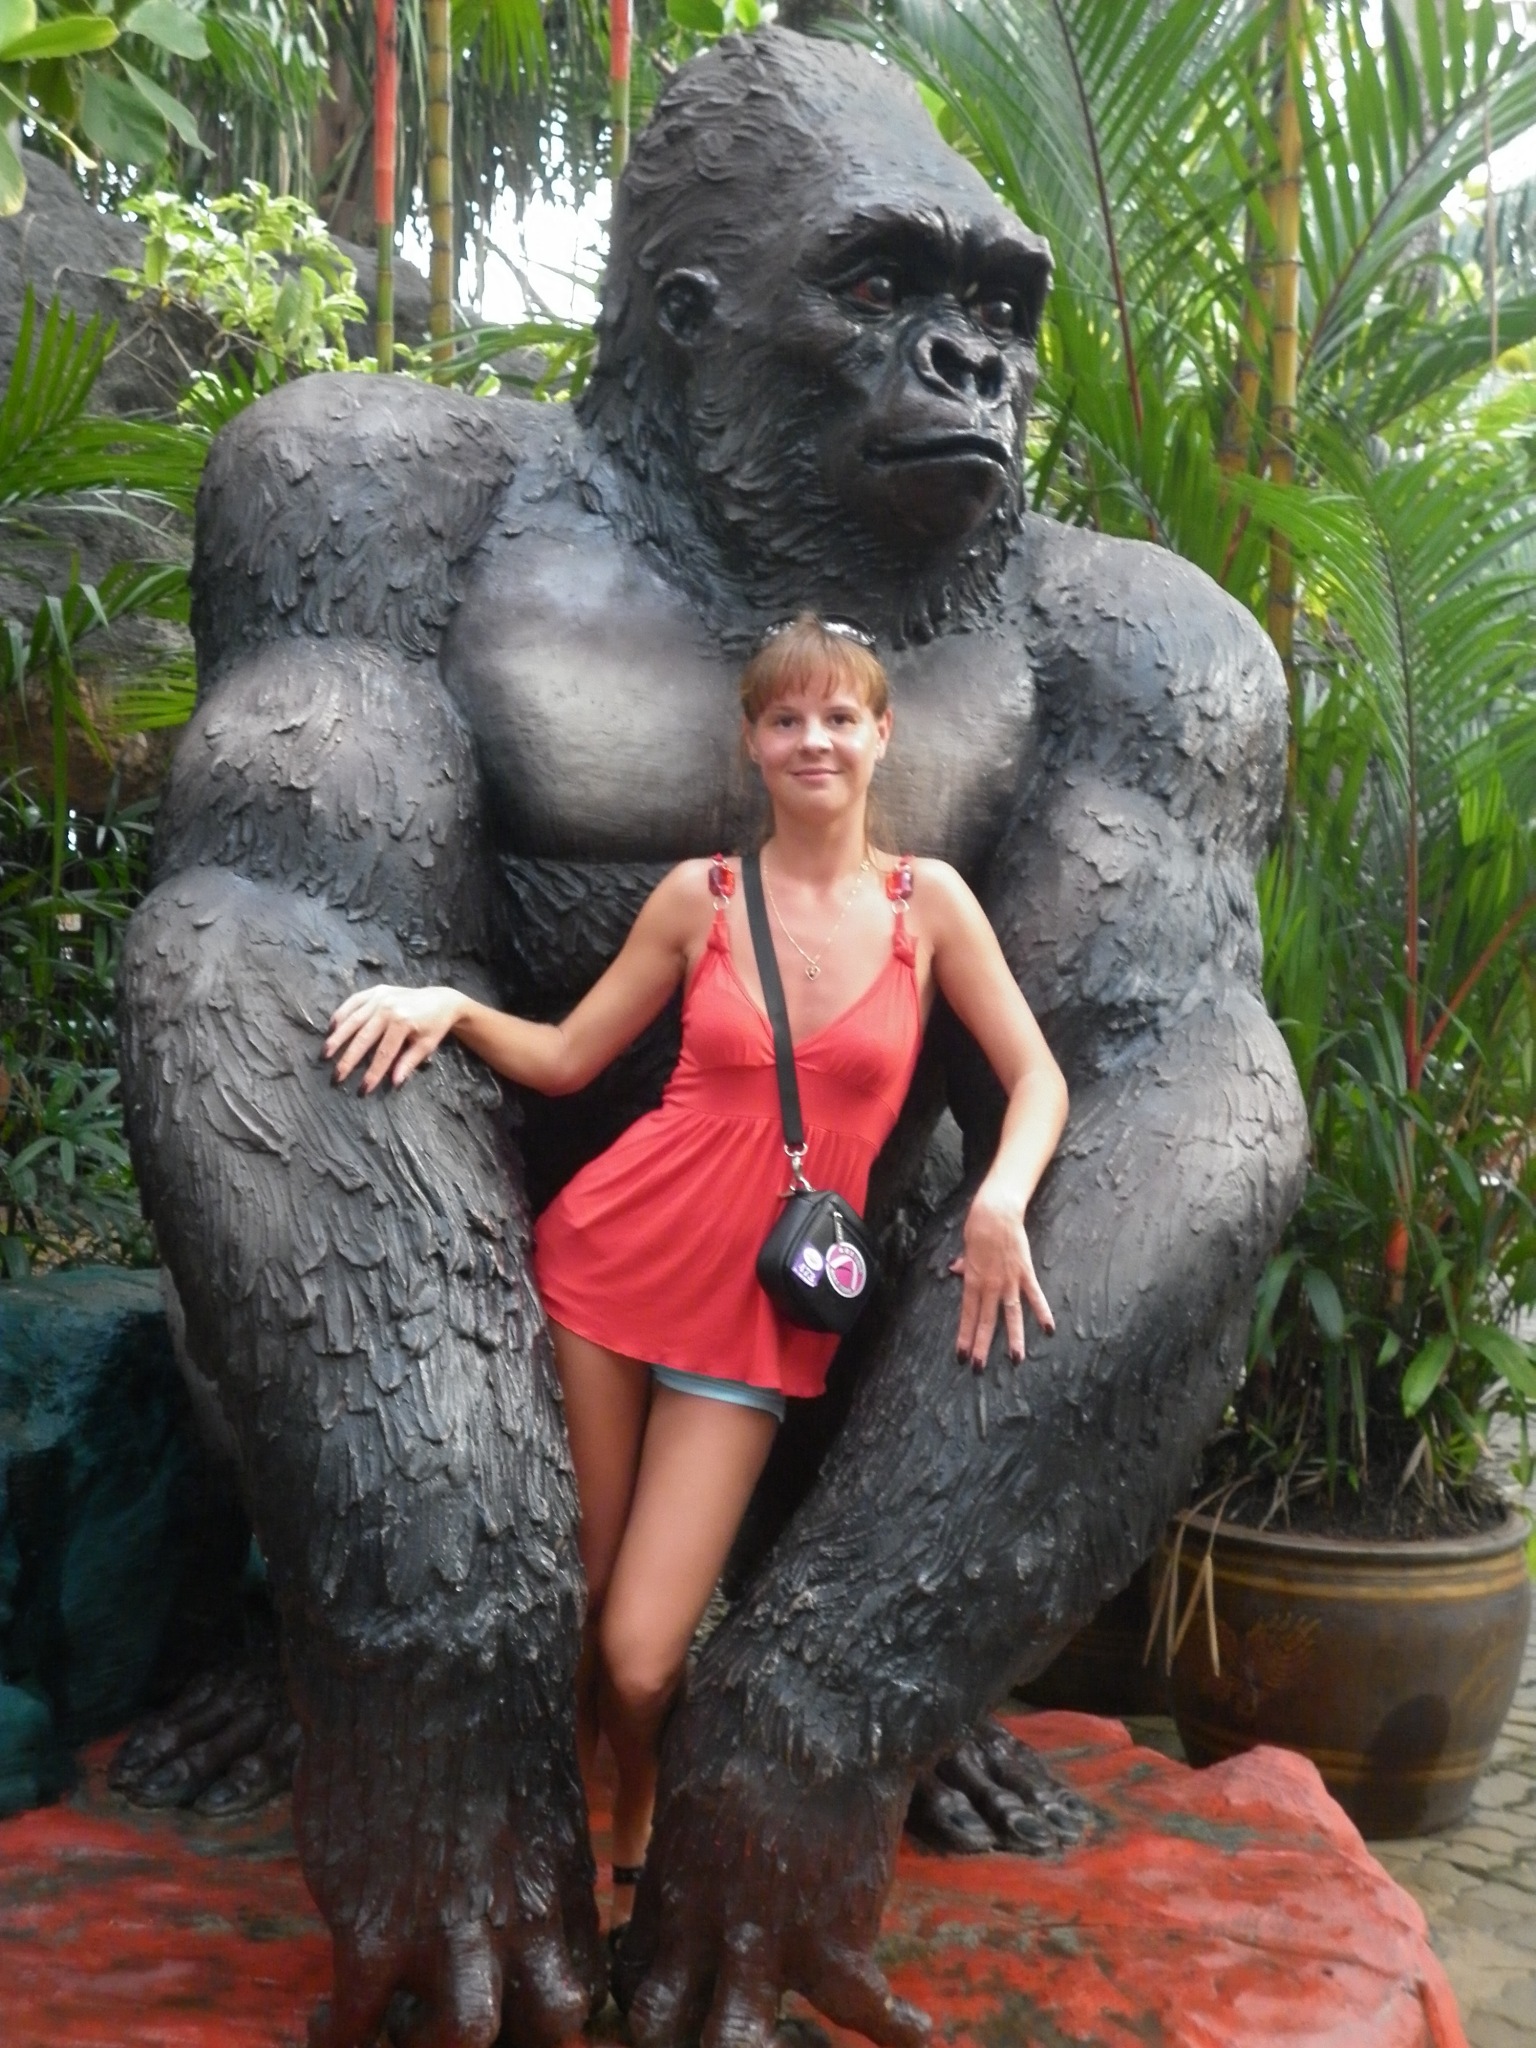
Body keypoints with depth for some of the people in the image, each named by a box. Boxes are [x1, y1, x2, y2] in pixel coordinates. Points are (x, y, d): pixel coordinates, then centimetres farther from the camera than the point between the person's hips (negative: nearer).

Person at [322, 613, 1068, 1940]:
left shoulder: (927, 901, 2)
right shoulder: (699, 897, 3)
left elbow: (1038, 1080, 3)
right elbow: (565, 1059, 8)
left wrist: (1002, 1199, -15)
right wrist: (449, 1003, -8)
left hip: (763, 1313, -1)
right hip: (615, 1257, 1)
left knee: (640, 1662, -5)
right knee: (559, 1610, 5)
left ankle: (635, 1830, 30)